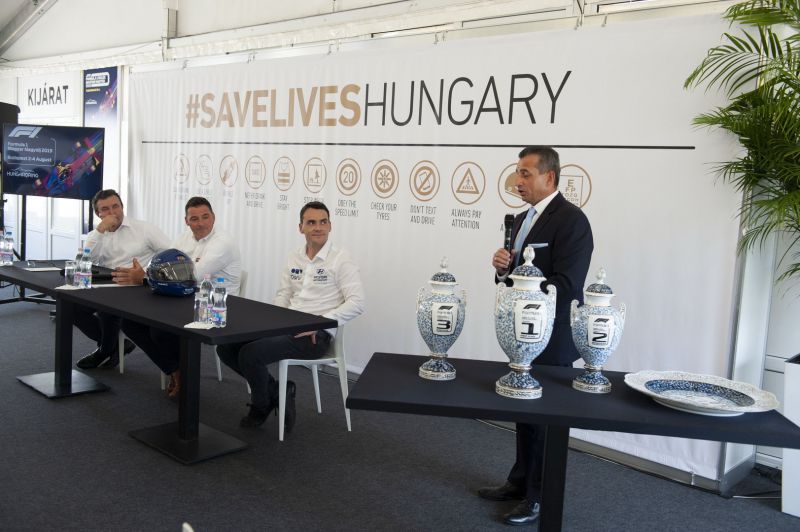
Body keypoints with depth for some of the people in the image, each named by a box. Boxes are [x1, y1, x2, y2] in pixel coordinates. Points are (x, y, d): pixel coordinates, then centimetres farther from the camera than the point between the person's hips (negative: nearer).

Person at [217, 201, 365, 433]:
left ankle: (260, 407, 7)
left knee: (250, 353, -24)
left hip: (316, 335, -7)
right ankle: (276, 392, 8)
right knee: (226, 346, -5)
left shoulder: (340, 259, -7)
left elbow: (356, 303, -14)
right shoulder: (294, 257, 14)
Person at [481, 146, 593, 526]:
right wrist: (502, 268, -6)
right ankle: (521, 482, 34)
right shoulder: (522, 219, 11)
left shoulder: (571, 220, -18)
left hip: (551, 340, -8)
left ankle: (541, 498, 21)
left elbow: (566, 285, -25)